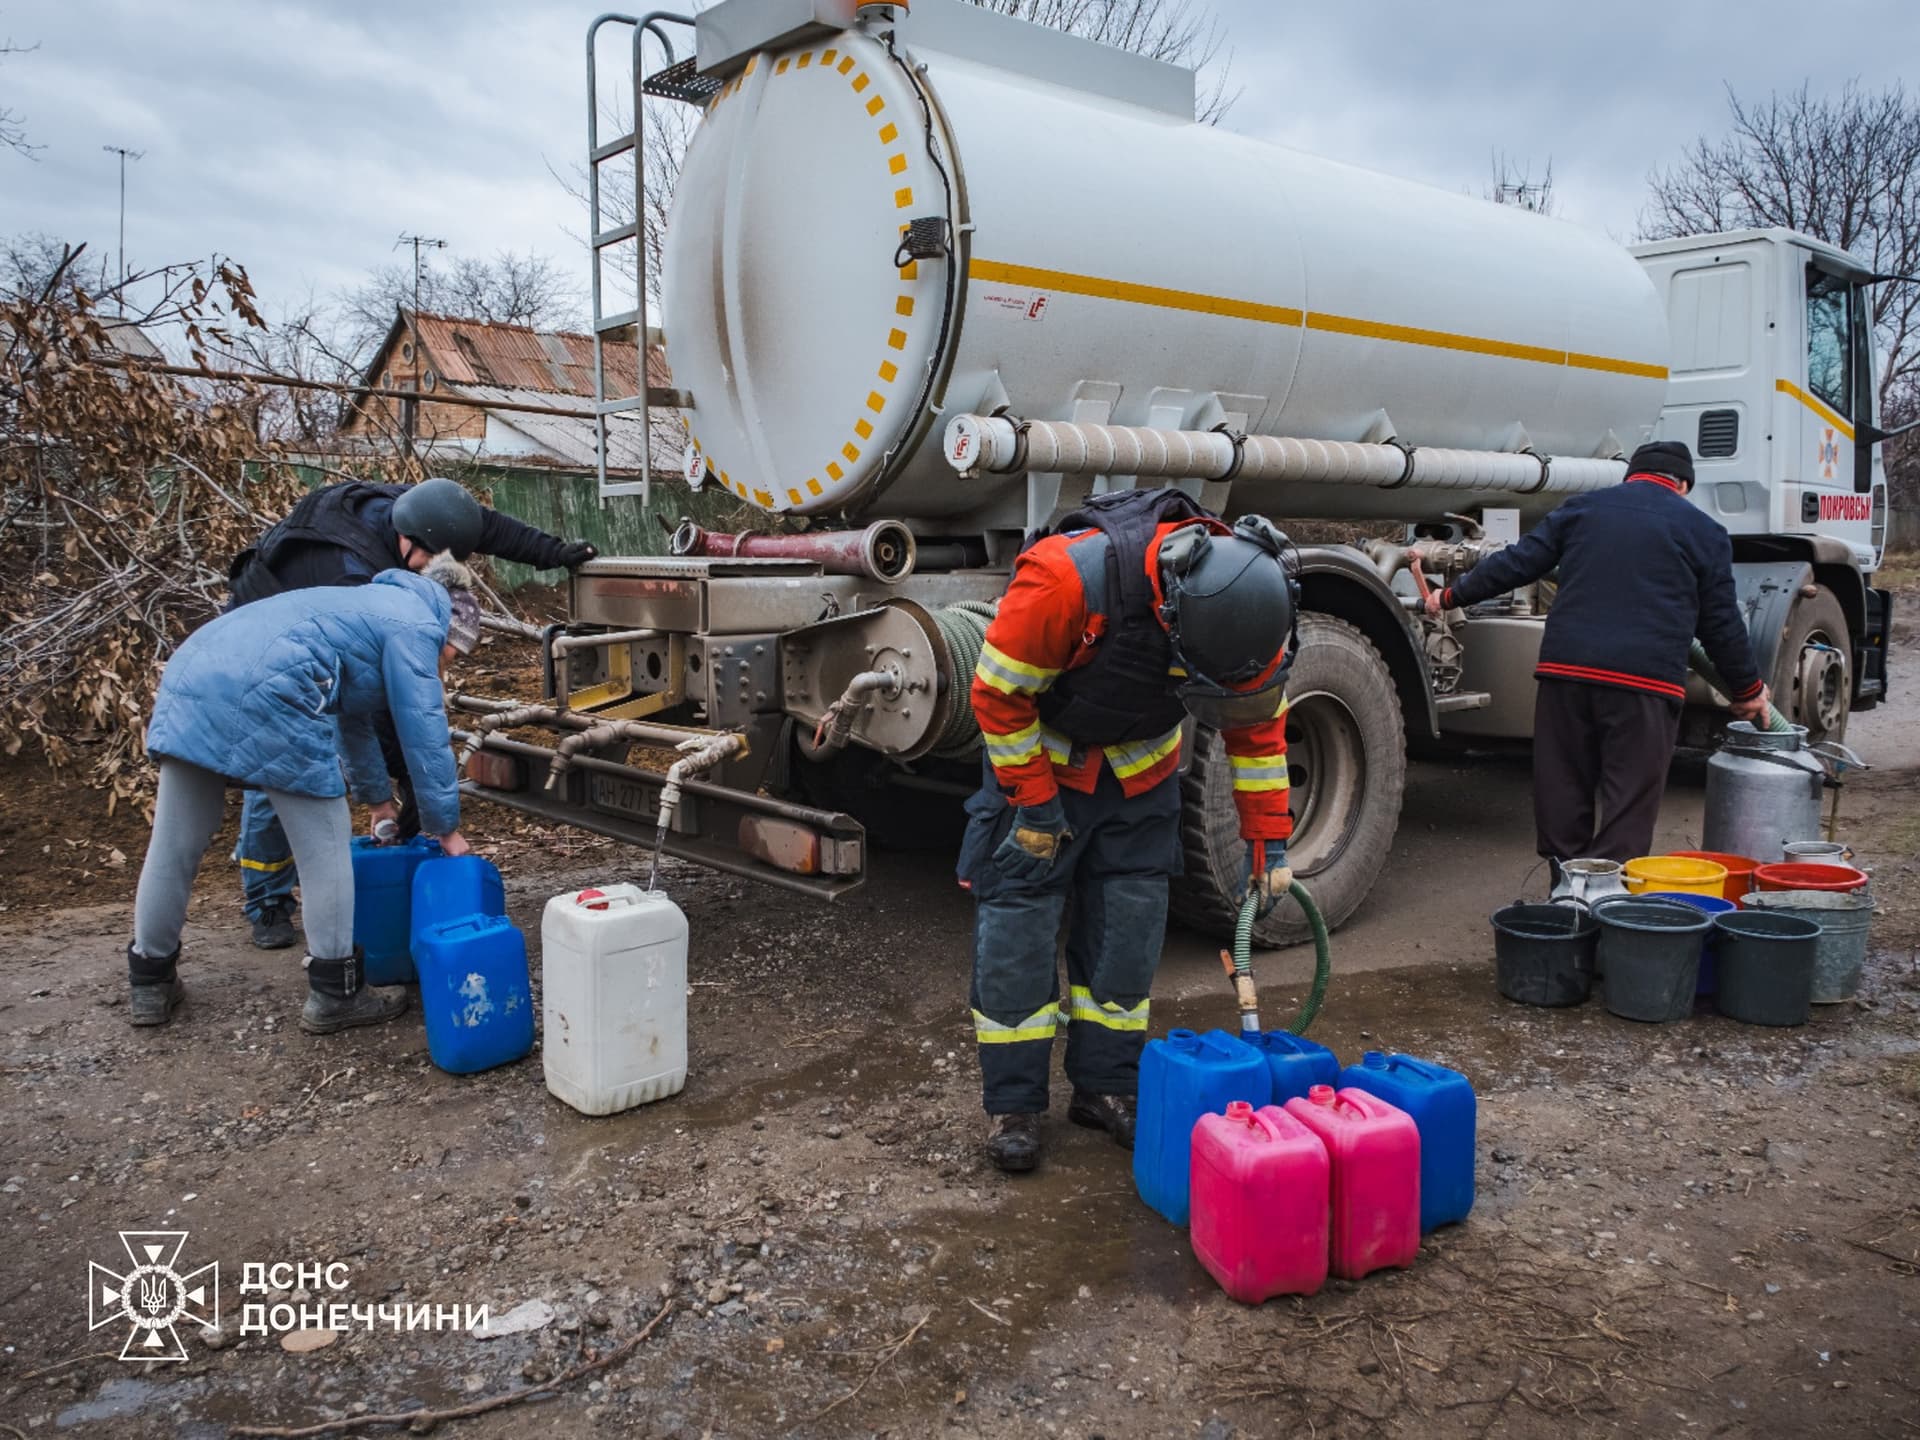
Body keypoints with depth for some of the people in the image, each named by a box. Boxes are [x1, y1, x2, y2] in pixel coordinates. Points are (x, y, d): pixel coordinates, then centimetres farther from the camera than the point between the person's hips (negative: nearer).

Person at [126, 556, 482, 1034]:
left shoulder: (376, 605, 32)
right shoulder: (416, 624, 6)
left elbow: (353, 714, 42)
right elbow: (424, 730, 2)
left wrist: (378, 795, 51)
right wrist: (446, 827, 11)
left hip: (191, 672, 10)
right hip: (265, 695, -10)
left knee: (174, 844, 17)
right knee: (326, 847, 3)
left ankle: (150, 983, 30)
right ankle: (334, 994, 11)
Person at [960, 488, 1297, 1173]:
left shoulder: (1243, 599, -22)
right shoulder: (1066, 577, -38)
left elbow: (1257, 725, -6)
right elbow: (998, 690, -24)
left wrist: (1269, 839, -5)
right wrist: (1034, 802, -18)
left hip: (1139, 768, 4)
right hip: (1042, 754, -4)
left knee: (1130, 924, 4)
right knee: (1018, 922, -5)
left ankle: (1106, 1088, 19)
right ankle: (1012, 1105, 7)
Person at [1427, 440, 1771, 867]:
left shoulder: (1582, 509, 16)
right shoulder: (1703, 531, 11)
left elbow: (1517, 563, 12)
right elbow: (1720, 622, 11)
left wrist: (1451, 597, 21)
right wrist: (1749, 689, 23)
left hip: (1566, 670, 3)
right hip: (1646, 680, -2)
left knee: (1563, 798, 12)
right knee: (1629, 808, 3)